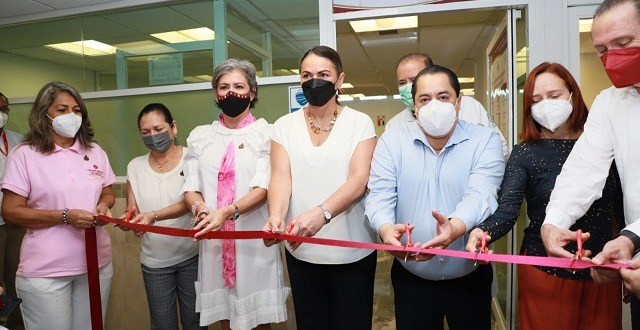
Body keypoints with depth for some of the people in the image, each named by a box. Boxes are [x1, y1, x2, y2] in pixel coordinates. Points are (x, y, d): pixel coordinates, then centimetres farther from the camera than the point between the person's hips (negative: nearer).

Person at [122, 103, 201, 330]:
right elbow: (131, 209, 7)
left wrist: (153, 215, -32)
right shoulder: (135, 166, 5)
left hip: (191, 255, -3)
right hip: (154, 261, 3)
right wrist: (130, 218, -16)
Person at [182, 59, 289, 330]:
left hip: (253, 240, -3)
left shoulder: (266, 133, -1)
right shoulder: (200, 137, 10)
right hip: (213, 241, 3)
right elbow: (190, 189, 4)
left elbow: (263, 189, -11)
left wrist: (227, 212, -27)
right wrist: (201, 210, -18)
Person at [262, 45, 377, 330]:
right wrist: (276, 216, -27)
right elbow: (280, 177, -6)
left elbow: (358, 180, -14)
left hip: (352, 249, -2)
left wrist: (321, 213, -31)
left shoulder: (360, 123, -2)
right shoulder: (284, 126, 5)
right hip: (300, 250, 2)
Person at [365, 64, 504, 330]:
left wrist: (455, 228, -42)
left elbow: (481, 195, -21)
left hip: (469, 275, 0)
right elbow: (379, 196, -12)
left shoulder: (484, 140, -6)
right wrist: (386, 229, -34)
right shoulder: (392, 141, -3)